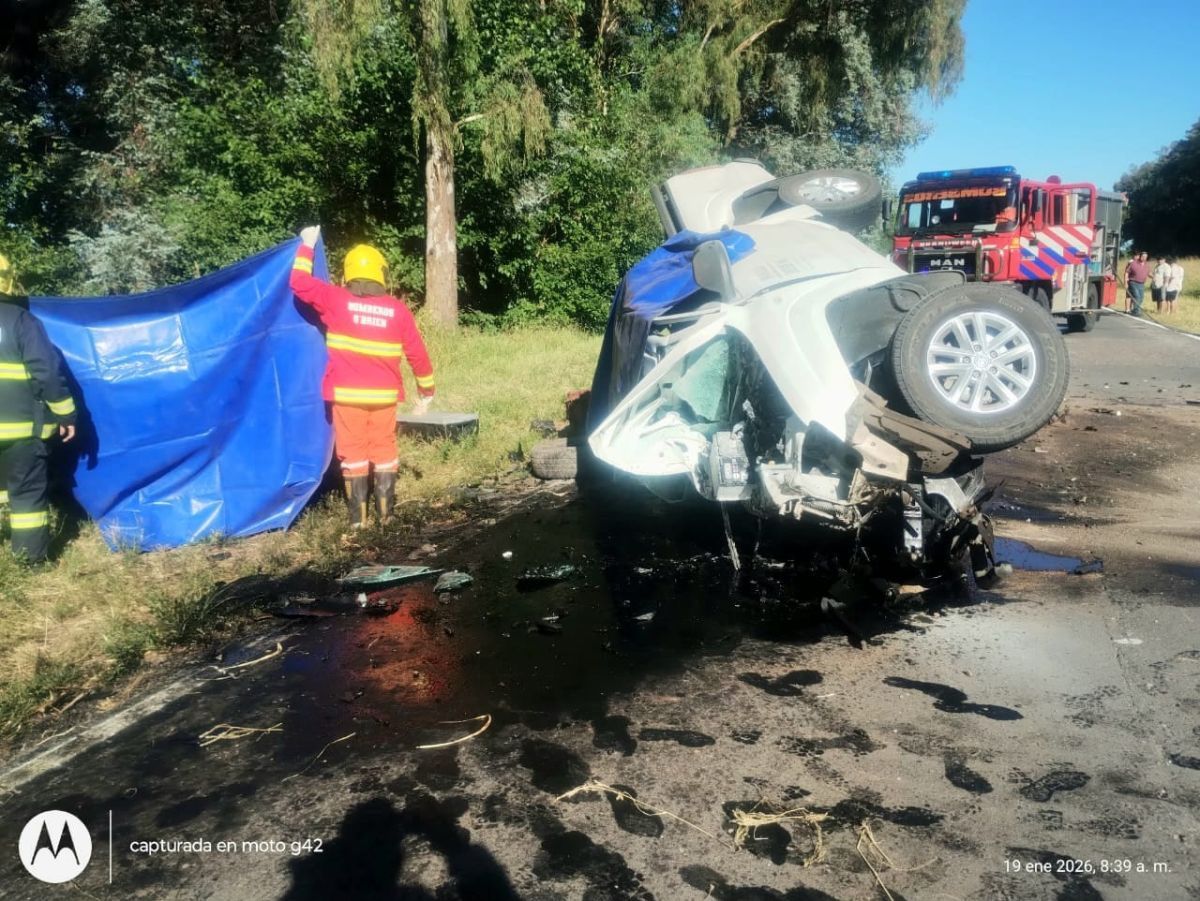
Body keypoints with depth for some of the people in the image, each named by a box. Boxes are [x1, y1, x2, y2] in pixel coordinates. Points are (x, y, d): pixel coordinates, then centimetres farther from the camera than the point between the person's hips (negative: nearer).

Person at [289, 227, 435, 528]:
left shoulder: (337, 300, -6)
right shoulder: (398, 309, -1)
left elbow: (300, 283, 2)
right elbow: (417, 353, 3)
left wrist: (307, 246, 15)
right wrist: (426, 390, 15)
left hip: (347, 394, -1)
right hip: (384, 395, 2)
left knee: (353, 452, 6)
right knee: (384, 450, 12)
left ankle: (358, 516, 8)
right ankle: (386, 511, 15)